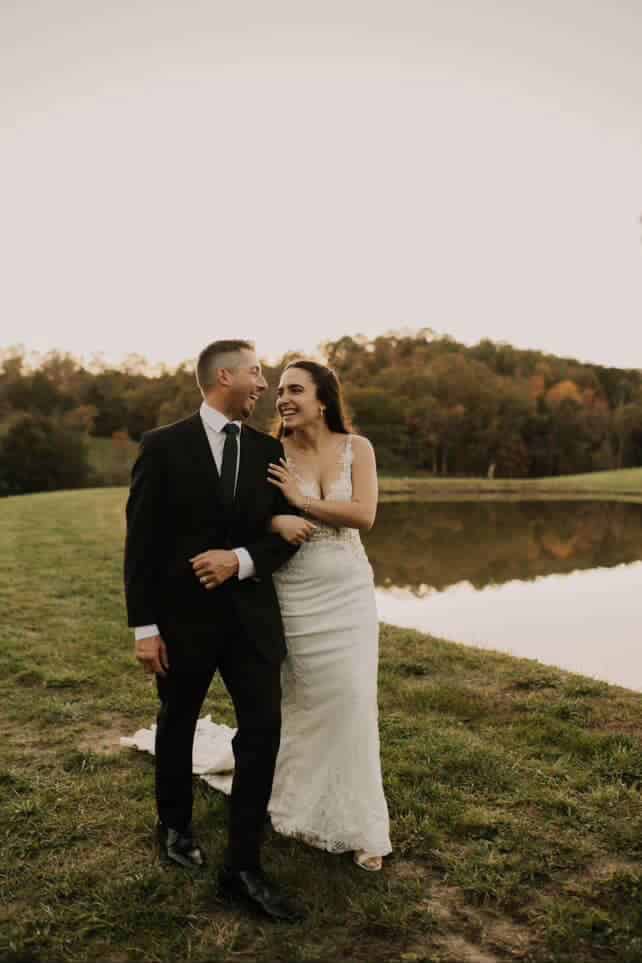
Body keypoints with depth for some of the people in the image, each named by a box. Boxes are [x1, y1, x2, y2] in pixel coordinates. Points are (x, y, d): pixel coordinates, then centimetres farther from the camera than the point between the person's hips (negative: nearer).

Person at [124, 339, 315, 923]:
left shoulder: (270, 450, 4)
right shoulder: (163, 446, -8)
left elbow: (287, 533, 3)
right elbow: (141, 542, -8)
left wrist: (241, 559, -17)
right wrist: (144, 626, -10)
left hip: (250, 613, 3)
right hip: (183, 614, -2)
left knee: (264, 729, -2)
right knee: (177, 726, 16)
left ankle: (243, 867, 12)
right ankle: (175, 825, 43)